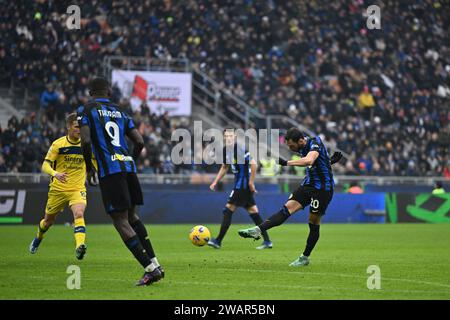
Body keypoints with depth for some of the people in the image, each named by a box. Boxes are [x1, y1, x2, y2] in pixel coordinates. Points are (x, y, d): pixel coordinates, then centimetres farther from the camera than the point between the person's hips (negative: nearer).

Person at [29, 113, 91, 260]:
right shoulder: (58, 144, -10)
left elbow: (95, 162, 13)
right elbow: (45, 165, -12)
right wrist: (55, 174, -32)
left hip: (78, 189, 0)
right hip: (58, 189, 0)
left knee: (79, 215, -29)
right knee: (48, 221, 16)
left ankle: (80, 246, -42)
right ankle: (38, 239, 48)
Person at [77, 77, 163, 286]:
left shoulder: (86, 110, 3)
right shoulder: (120, 113, 18)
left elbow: (86, 141, -9)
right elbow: (139, 142, 12)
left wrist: (89, 168, 4)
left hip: (109, 170, -6)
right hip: (128, 166, 6)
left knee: (121, 222, -4)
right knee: (131, 215, 20)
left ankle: (150, 269, -12)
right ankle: (154, 264, 14)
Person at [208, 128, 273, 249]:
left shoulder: (239, 150, -20)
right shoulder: (226, 150, 8)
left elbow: (253, 164, -23)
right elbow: (224, 167, 23)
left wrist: (251, 182, -20)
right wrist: (215, 182, 17)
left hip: (243, 184, -10)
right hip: (239, 184, 10)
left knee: (228, 210, -6)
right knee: (253, 212, 10)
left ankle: (218, 241, -1)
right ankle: (267, 241, 13)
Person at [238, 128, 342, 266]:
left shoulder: (315, 143, -20)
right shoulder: (302, 148, 6)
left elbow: (309, 160, -40)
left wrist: (286, 163, -38)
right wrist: (330, 161, 3)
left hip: (322, 188, -7)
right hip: (309, 184, 7)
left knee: (314, 223, 0)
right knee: (287, 208, -8)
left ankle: (305, 257, 9)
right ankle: (258, 230, -22)